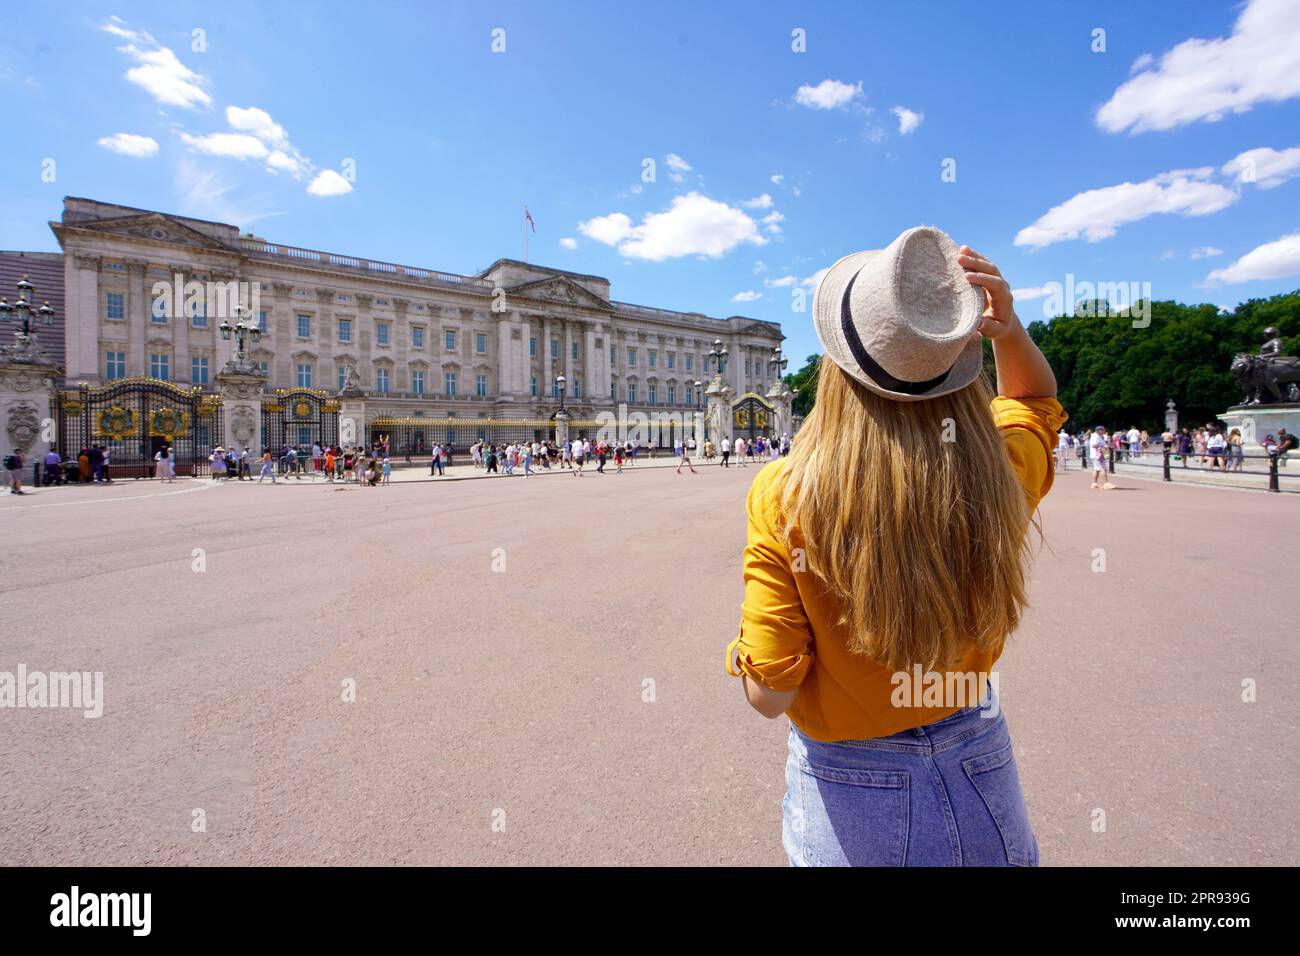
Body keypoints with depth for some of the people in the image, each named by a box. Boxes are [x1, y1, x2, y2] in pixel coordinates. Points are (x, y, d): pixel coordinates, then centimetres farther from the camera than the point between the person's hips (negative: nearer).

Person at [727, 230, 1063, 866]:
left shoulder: (783, 498, -27)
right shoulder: (1003, 474, -17)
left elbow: (769, 694, -19)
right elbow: (1035, 399, 9)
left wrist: (741, 646, -1)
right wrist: (1008, 329, -8)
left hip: (848, 793, -2)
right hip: (977, 768, 3)